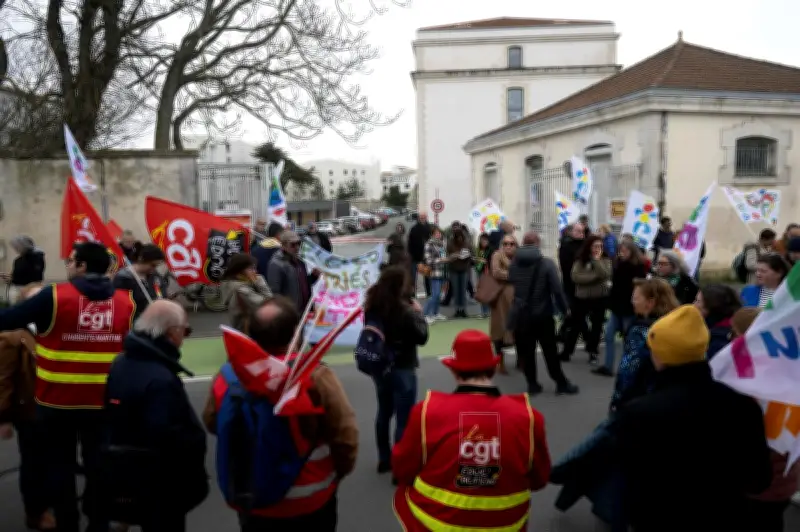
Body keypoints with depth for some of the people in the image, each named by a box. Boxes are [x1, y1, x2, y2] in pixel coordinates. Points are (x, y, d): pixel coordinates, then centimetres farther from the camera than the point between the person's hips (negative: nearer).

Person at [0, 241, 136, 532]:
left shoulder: (54, 296, -12)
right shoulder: (125, 301, -4)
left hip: (58, 400, -2)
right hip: (104, 401, 2)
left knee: (60, 465, 16)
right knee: (98, 465, 14)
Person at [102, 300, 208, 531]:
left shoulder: (121, 362, 2)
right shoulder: (161, 379, -29)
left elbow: (113, 416, 12)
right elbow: (168, 437, -31)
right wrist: (197, 444, -15)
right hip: (157, 477, -9)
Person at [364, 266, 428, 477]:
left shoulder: (372, 306, -4)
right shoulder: (405, 310, -23)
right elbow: (422, 337, -13)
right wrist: (418, 313, 0)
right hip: (402, 369, -7)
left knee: (384, 413, 22)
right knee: (404, 419, 4)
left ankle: (384, 459, 34)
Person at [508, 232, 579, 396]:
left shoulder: (513, 263, 0)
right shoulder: (547, 263, -13)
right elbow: (557, 289, -14)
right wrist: (564, 308, -2)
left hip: (521, 315, 3)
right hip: (543, 315, -2)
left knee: (526, 352, 9)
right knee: (550, 351, 8)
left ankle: (532, 384, 13)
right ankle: (561, 383, 18)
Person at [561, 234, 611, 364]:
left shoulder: (605, 260, -2)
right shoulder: (580, 260, -3)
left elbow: (606, 275, -19)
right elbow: (575, 277, -15)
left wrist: (597, 260, -17)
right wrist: (594, 276, -18)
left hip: (600, 298, 1)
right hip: (582, 298, 0)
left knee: (596, 325, 11)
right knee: (577, 324, 7)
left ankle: (593, 352, 25)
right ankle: (567, 351, 15)